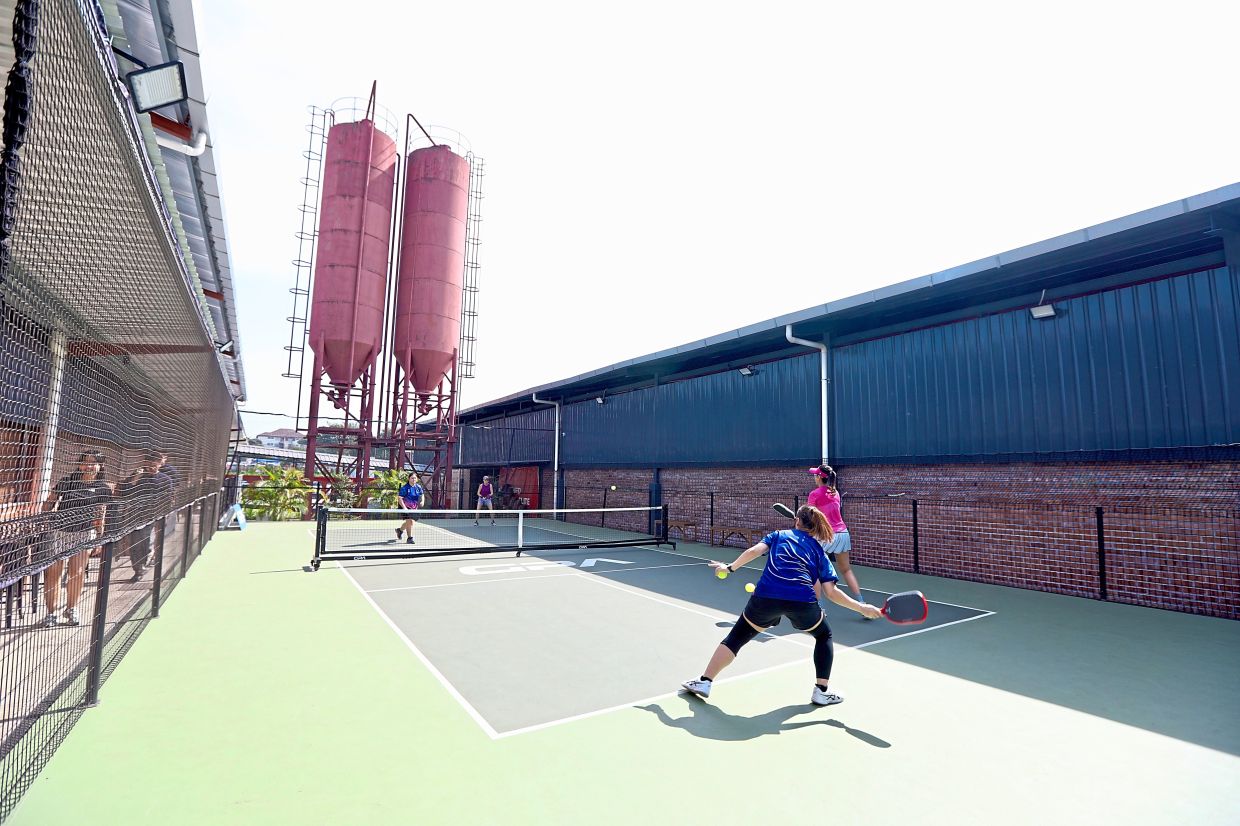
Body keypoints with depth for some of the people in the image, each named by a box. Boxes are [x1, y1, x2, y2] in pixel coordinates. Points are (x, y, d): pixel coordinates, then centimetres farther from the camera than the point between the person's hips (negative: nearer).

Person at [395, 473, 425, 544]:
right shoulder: (404, 488, -14)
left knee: (408, 522, 17)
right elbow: (400, 498, -16)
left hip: (414, 508, 6)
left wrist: (422, 501, -10)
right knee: (410, 521, -15)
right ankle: (409, 538, -3)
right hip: (406, 507, -6)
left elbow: (422, 495, 12)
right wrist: (404, 508, -25)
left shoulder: (418, 487, 2)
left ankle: (400, 530, 48)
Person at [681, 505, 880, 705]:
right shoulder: (818, 550, 24)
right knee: (824, 636, 32)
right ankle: (822, 691, 30)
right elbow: (831, 592, 14)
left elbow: (754, 551, 6)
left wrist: (730, 568, 15)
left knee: (736, 637, 18)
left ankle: (704, 682, 21)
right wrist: (861, 607, 22)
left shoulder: (778, 535, 24)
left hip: (766, 597, 0)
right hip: (802, 600, 0)